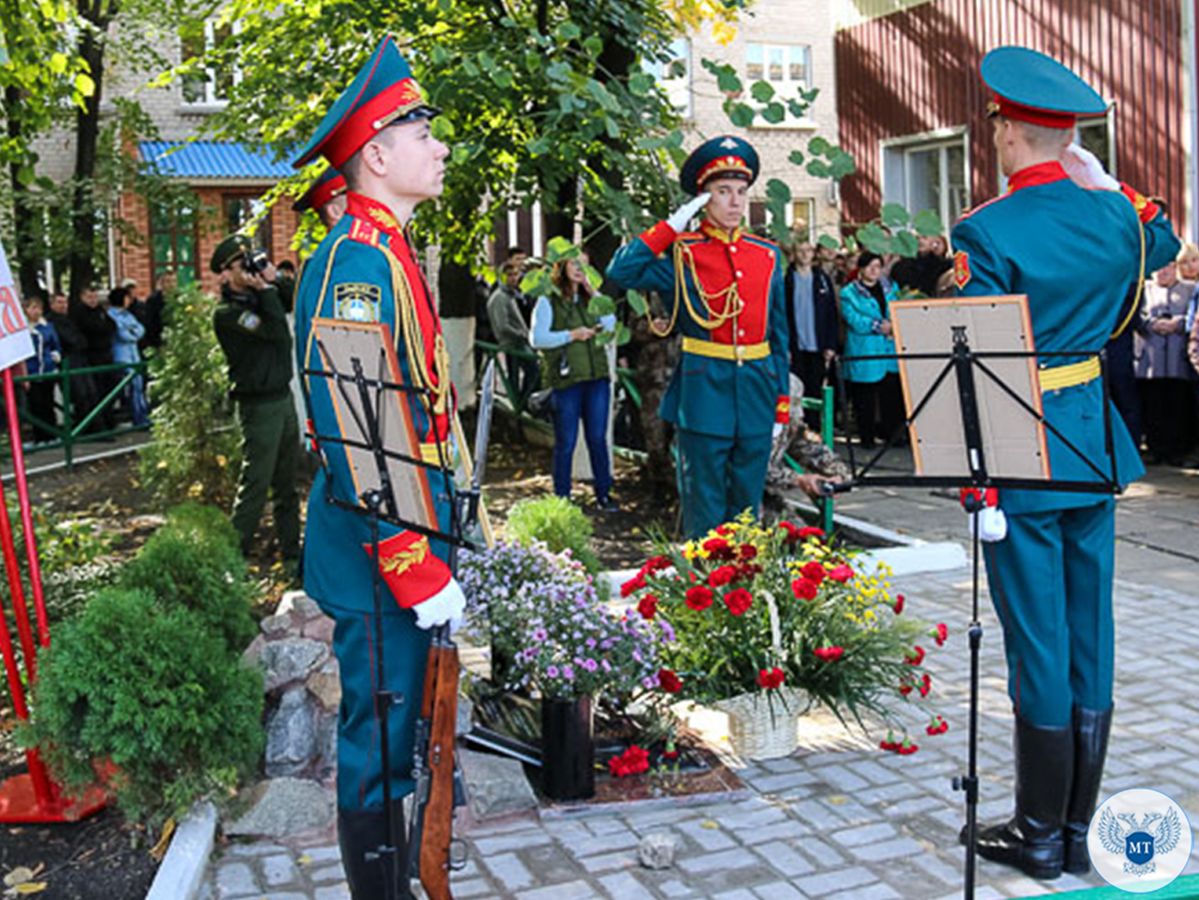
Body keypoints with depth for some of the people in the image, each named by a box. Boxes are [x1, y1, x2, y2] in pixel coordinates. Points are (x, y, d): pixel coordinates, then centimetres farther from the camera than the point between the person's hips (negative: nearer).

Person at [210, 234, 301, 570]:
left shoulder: (256, 297, 12)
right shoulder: (227, 312, -12)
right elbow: (276, 332, -21)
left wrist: (271, 283, -1)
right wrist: (266, 289, -14)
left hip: (284, 397, 8)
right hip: (259, 406, -8)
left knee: (286, 484, 12)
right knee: (255, 484, -5)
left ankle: (292, 554, 19)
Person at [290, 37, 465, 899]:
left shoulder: (391, 253, 14)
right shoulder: (355, 261, -18)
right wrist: (419, 568, -23)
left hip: (410, 530, 10)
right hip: (381, 549, -10)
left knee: (397, 725, 21)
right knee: (380, 741, 3)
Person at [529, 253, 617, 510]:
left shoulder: (589, 299, 17)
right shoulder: (548, 301, 0)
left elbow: (611, 324, 8)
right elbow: (536, 338, -7)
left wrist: (595, 294, 3)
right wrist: (570, 335, -14)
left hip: (597, 376, 4)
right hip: (565, 380, -4)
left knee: (597, 438, 6)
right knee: (565, 442, 1)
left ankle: (603, 494, 14)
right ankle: (562, 498, 11)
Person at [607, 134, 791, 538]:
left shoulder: (768, 254, 10)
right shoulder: (682, 254, -2)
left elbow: (780, 332, 13)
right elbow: (621, 271, -18)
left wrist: (781, 401, 9)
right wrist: (672, 226, -16)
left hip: (757, 389, 4)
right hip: (703, 390, -4)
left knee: (747, 503, 13)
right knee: (704, 507, 3)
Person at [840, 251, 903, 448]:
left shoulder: (890, 290, 16)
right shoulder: (849, 293, 0)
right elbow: (853, 319, -11)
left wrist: (893, 325, -11)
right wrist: (877, 326, -19)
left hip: (890, 352, 4)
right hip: (864, 355, -4)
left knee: (892, 394, 3)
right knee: (865, 398, 0)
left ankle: (891, 431, 15)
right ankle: (866, 435, 9)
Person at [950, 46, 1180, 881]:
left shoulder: (986, 232, -15)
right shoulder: (1113, 213, 3)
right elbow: (1163, 244, 28)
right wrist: (1106, 183, 25)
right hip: (1094, 443, 6)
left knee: (1039, 640, 3)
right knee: (1090, 634, 12)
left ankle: (1041, 835, 17)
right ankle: (1080, 830, 25)